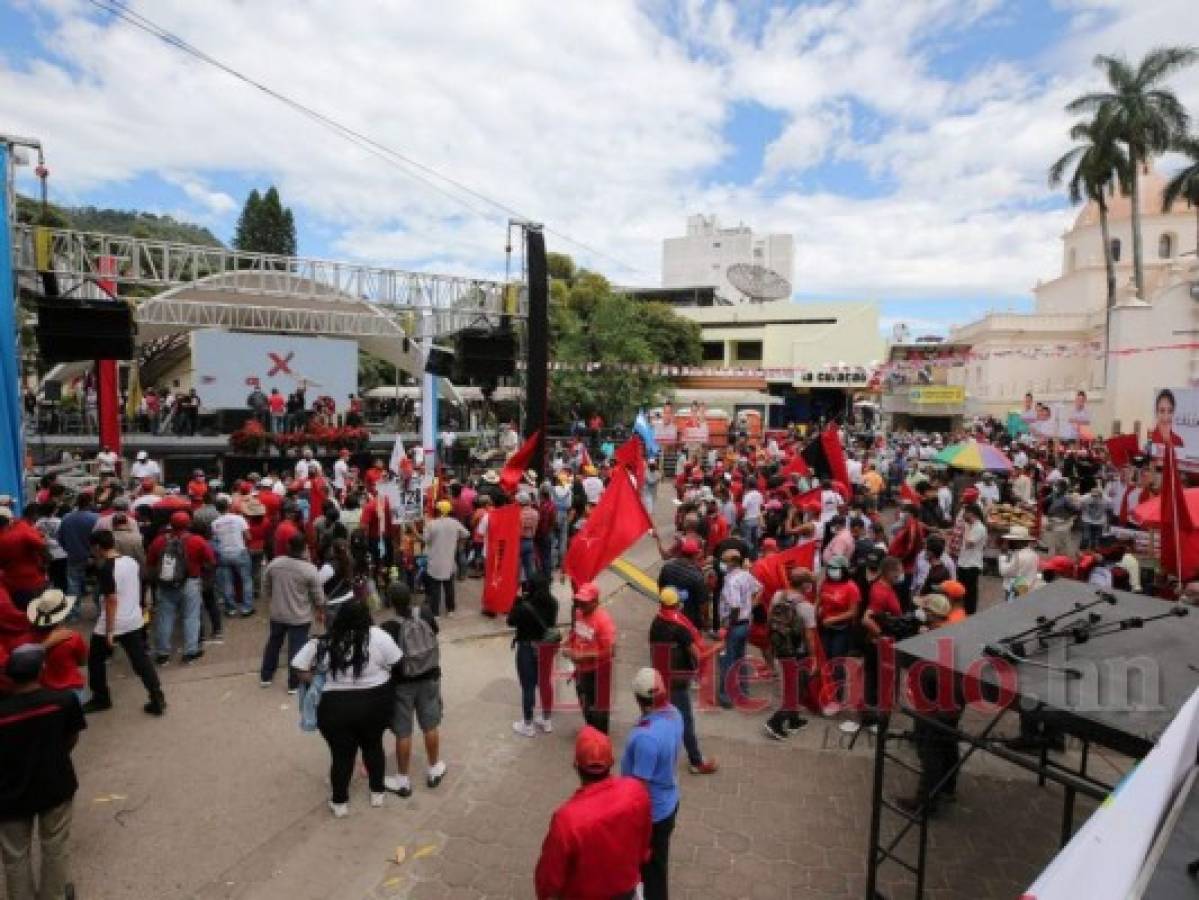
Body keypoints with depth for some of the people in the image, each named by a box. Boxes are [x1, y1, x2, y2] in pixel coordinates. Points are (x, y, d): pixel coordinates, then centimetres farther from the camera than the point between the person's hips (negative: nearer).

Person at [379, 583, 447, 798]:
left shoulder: (389, 627, -22)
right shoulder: (425, 613, -11)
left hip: (402, 683, -4)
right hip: (430, 677, 4)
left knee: (403, 733, 11)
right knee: (431, 726, 18)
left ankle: (402, 780, 25)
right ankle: (434, 770, 35)